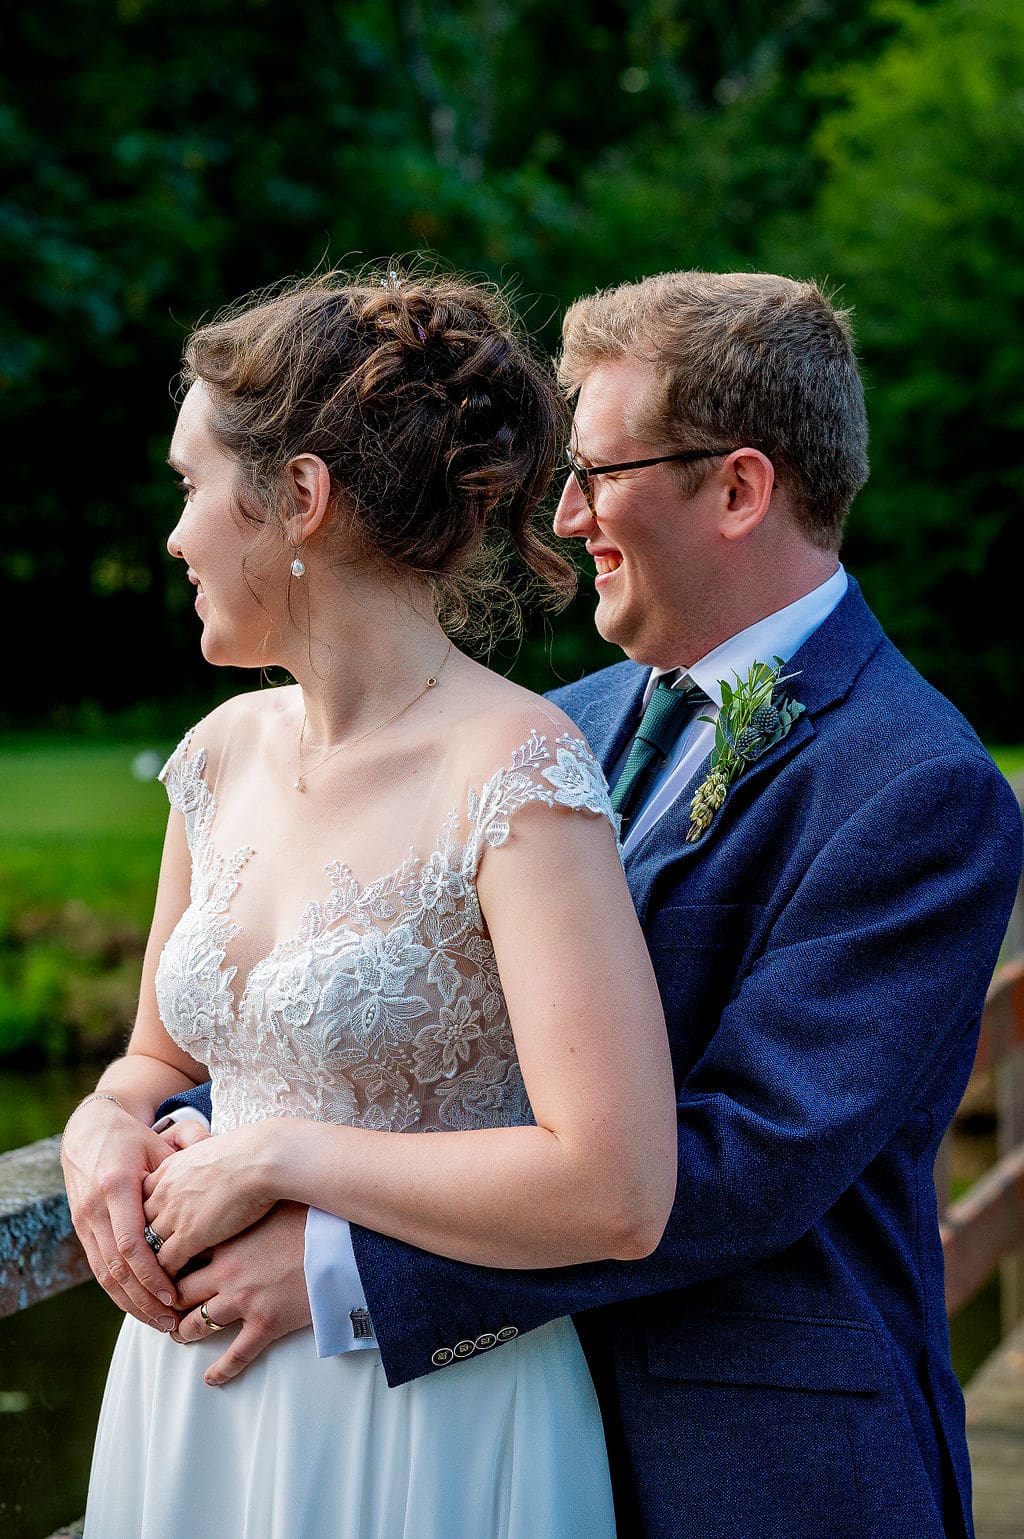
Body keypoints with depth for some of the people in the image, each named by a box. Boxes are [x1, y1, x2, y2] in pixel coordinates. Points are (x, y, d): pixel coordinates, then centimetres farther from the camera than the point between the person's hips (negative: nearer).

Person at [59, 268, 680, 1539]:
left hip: (423, 1433, -7)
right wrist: (106, 1128, -4)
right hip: (188, 1399, 7)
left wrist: (278, 1156, -19)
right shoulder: (223, 753, 5)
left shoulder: (517, 776, -18)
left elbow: (614, 1195, -26)